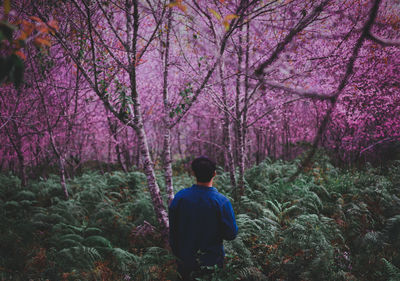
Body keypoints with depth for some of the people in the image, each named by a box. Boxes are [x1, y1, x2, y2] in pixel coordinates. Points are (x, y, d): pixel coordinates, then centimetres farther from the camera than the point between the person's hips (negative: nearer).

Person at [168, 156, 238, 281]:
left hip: (184, 258, 2)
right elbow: (231, 234, -14)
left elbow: (173, 230, -1)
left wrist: (177, 254, 14)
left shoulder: (179, 197, -14)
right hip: (211, 260, -2)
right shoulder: (222, 202, -22)